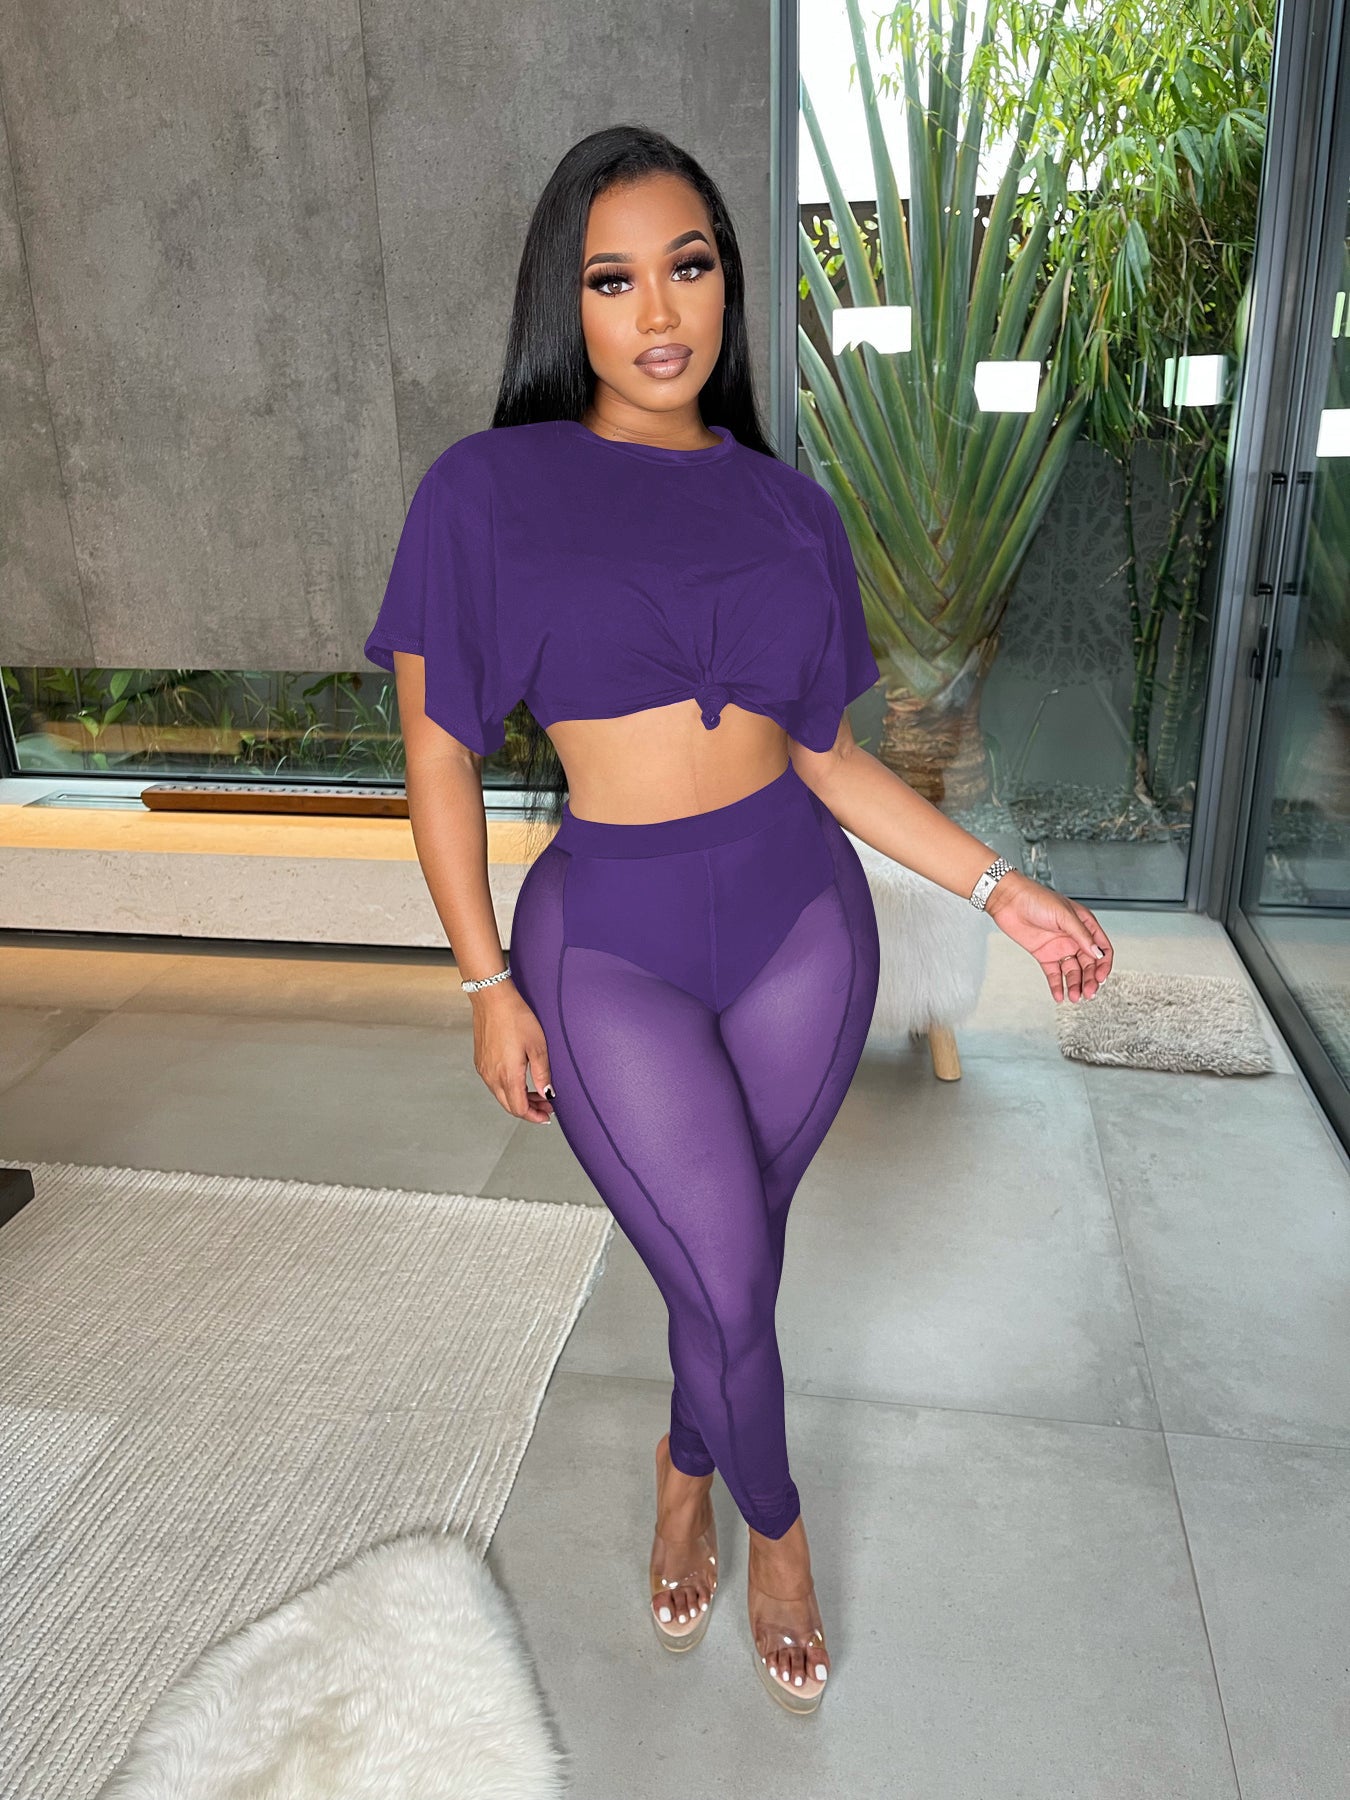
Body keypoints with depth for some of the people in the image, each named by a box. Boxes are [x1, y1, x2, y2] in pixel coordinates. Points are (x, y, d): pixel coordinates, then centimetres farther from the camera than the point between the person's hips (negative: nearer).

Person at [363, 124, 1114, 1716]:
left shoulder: (787, 508, 5)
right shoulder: (487, 490, -5)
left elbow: (823, 756, 7)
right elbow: (439, 753, -4)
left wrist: (999, 889, 2)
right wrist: (488, 986, -6)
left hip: (802, 919, 3)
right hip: (609, 941, -2)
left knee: (736, 1258, 14)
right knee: (729, 1288, 3)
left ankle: (686, 1471, 47)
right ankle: (773, 1523, 37)